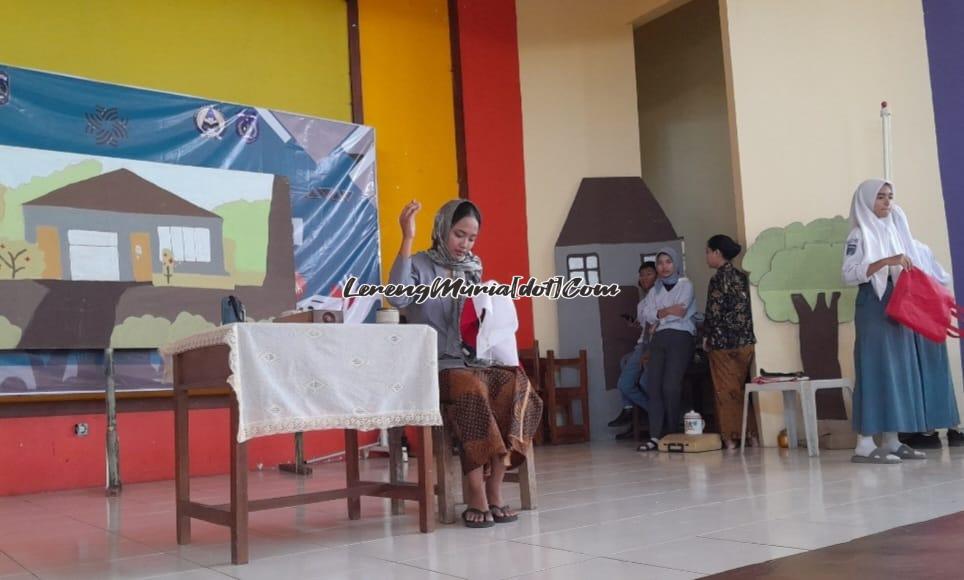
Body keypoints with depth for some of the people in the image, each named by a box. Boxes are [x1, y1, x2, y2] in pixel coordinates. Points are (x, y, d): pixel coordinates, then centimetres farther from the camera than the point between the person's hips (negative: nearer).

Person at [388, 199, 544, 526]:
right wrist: (407, 239, -21)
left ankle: (494, 490, -26)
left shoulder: (473, 270, 19)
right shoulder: (420, 266, 3)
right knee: (472, 389, -37)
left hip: (477, 362, 5)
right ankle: (477, 496, -31)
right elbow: (397, 298, -19)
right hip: (437, 366, -5)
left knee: (516, 381, -27)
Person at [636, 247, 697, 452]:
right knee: (653, 386, -9)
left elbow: (680, 312, -8)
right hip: (658, 339, 5)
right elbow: (646, 315, 6)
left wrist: (658, 315, 2)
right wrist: (668, 311, -8)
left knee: (670, 386, -14)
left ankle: (672, 435, -4)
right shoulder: (654, 290, 20)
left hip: (680, 338, -5)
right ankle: (655, 436, -11)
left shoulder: (685, 285, 7)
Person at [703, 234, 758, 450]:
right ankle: (749, 432, 15)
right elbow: (744, 308, 12)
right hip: (746, 340, 7)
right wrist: (745, 335, 18)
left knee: (725, 389, 2)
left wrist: (706, 336, -3)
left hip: (723, 341, -7)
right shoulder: (742, 276, 9)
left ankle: (731, 436, 5)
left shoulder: (718, 279, -12)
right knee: (740, 388, 14)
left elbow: (714, 312, -13)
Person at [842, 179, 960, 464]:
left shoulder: (896, 232, 18)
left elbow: (922, 259, 23)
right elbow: (849, 274, -15)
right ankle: (865, 444, -13)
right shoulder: (859, 235, -3)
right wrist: (886, 261, -24)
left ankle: (891, 441, 8)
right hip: (875, 309, -7)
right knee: (877, 369, -12)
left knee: (899, 369, 4)